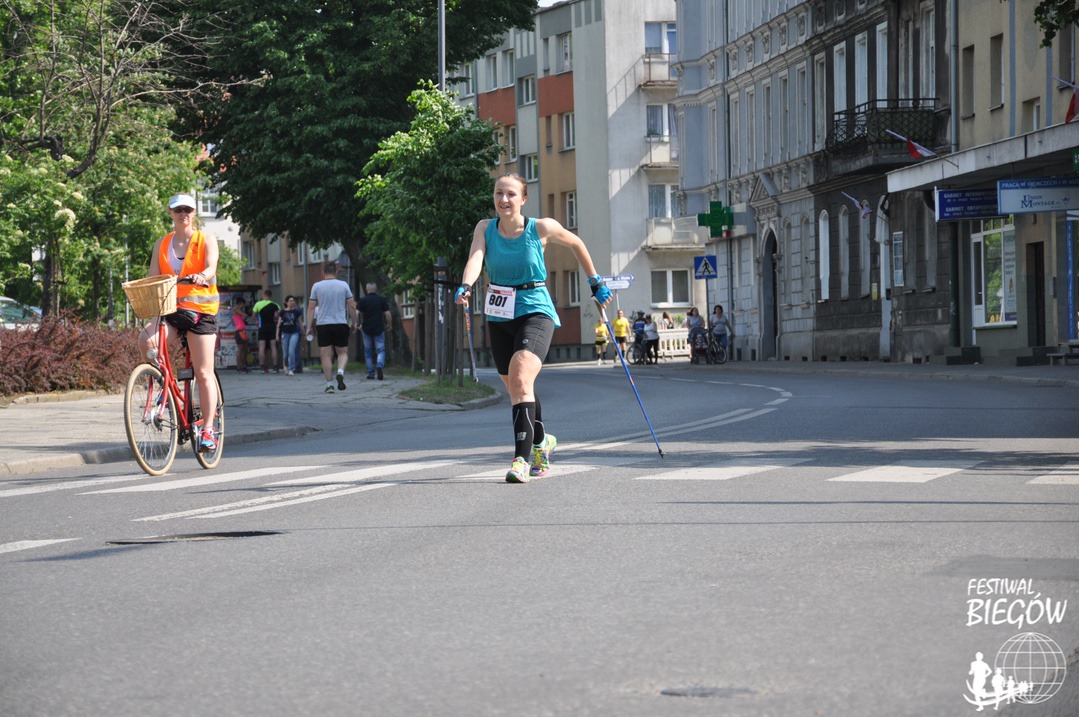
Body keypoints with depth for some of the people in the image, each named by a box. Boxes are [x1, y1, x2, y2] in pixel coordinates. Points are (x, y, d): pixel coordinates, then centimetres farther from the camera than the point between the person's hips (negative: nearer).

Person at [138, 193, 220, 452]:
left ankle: (207, 429, 2)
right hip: (169, 308, 2)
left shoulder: (206, 241, 4)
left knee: (203, 373, -5)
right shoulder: (162, 244, 14)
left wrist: (202, 276, -37)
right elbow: (152, 276, 7)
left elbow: (211, 268, -13)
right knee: (146, 339, -30)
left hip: (200, 310, -2)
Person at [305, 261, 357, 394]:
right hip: (341, 323, 0)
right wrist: (353, 323, 13)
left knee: (326, 355, 4)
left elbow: (311, 307, 0)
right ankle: (340, 372, -18)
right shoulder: (344, 285, 3)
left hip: (323, 324, 0)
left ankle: (329, 384, 0)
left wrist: (309, 327, 4)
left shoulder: (317, 286, 2)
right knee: (343, 352, 10)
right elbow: (352, 306, 3)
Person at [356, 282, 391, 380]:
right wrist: (389, 325, 11)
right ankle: (379, 366, -26)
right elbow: (387, 314, -3)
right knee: (381, 350, 3)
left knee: (368, 352, 11)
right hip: (379, 329, 0)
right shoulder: (382, 300, 1)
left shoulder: (362, 301, 0)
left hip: (366, 329, 0)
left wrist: (358, 325, 5)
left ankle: (371, 373, 11)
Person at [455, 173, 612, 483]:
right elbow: (475, 257, -19)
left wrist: (595, 283, 17)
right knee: (515, 388, 15)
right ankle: (541, 441, 42)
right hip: (500, 317, 4)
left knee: (521, 379, -25)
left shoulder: (542, 228, -7)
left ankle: (521, 458, -28)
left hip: (535, 312, -4)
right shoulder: (485, 228, 0)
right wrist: (465, 286, -39)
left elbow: (576, 244, 10)